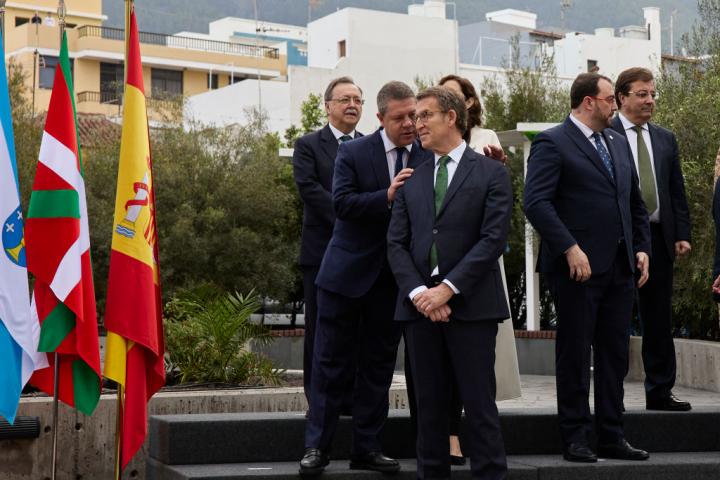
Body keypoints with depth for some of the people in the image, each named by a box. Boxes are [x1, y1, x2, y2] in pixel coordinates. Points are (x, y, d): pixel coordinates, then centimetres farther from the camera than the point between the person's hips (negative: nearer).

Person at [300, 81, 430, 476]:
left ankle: (366, 448, 19)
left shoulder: (428, 158, 2)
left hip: (393, 277, 3)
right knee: (331, 361, 2)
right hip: (348, 271, -3)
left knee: (379, 365, 9)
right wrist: (387, 196, -27)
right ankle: (317, 447, 10)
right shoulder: (353, 153, -5)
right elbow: (341, 203, -16)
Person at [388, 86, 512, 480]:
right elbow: (396, 244, 8)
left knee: (479, 404, -2)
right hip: (420, 307, 4)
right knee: (429, 405, 8)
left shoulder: (491, 174, 2)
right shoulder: (412, 180, 15)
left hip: (471, 304, -4)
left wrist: (448, 288, -14)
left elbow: (493, 239, -8)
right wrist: (419, 293, -8)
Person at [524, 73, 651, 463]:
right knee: (574, 356, 2)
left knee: (614, 355, 10)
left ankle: (612, 437, 18)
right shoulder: (552, 144, -7)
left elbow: (635, 202, 23)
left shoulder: (618, 143, 18)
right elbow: (536, 202, -17)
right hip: (577, 267, -7)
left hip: (620, 269, 7)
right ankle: (575, 438, 10)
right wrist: (570, 249, -21)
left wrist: (642, 248, 11)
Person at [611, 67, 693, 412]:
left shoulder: (665, 140, 15)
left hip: (658, 238, 5)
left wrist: (682, 235, 6)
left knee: (659, 321, 9)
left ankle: (660, 392, 15)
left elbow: (677, 192, 15)